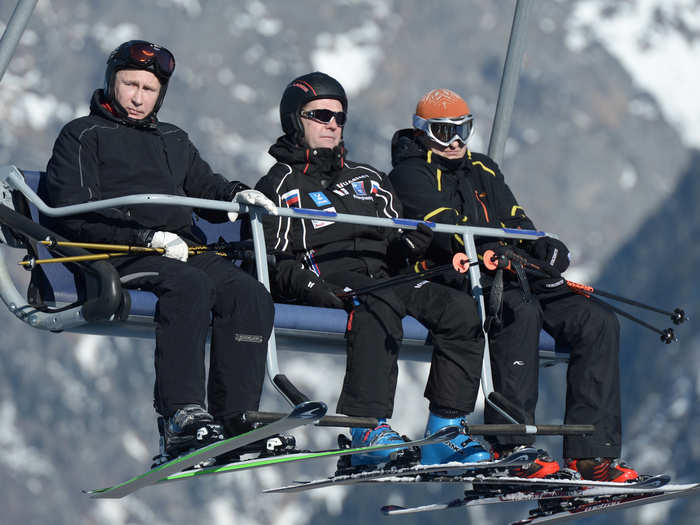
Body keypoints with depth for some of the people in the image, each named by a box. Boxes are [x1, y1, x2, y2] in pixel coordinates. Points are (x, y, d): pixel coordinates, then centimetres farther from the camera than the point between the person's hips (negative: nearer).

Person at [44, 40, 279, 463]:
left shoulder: (174, 141, 30)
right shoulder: (82, 135, 10)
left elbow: (205, 188, 27)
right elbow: (74, 213, -4)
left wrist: (235, 195, 1)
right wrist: (147, 237, -16)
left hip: (181, 248, 6)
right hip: (117, 253, -6)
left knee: (250, 295, -22)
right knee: (188, 285, -37)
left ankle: (235, 421, -27)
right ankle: (181, 416, -44)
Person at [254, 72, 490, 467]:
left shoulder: (368, 180, 29)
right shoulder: (280, 187, 10)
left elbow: (394, 248, 26)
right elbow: (269, 260, -2)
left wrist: (409, 243, 1)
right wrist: (307, 286, -20)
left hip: (383, 277, 6)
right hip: (330, 282, -6)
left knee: (460, 309, -18)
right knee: (380, 306, -39)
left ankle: (446, 430, -19)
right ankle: (369, 429, -46)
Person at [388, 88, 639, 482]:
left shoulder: (482, 170, 24)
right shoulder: (411, 173, 2)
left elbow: (515, 221, 15)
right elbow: (447, 230, -13)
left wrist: (544, 247, -8)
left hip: (514, 276, 7)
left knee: (598, 322, -11)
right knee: (521, 310, -37)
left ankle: (591, 452, -17)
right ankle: (512, 446, -38)